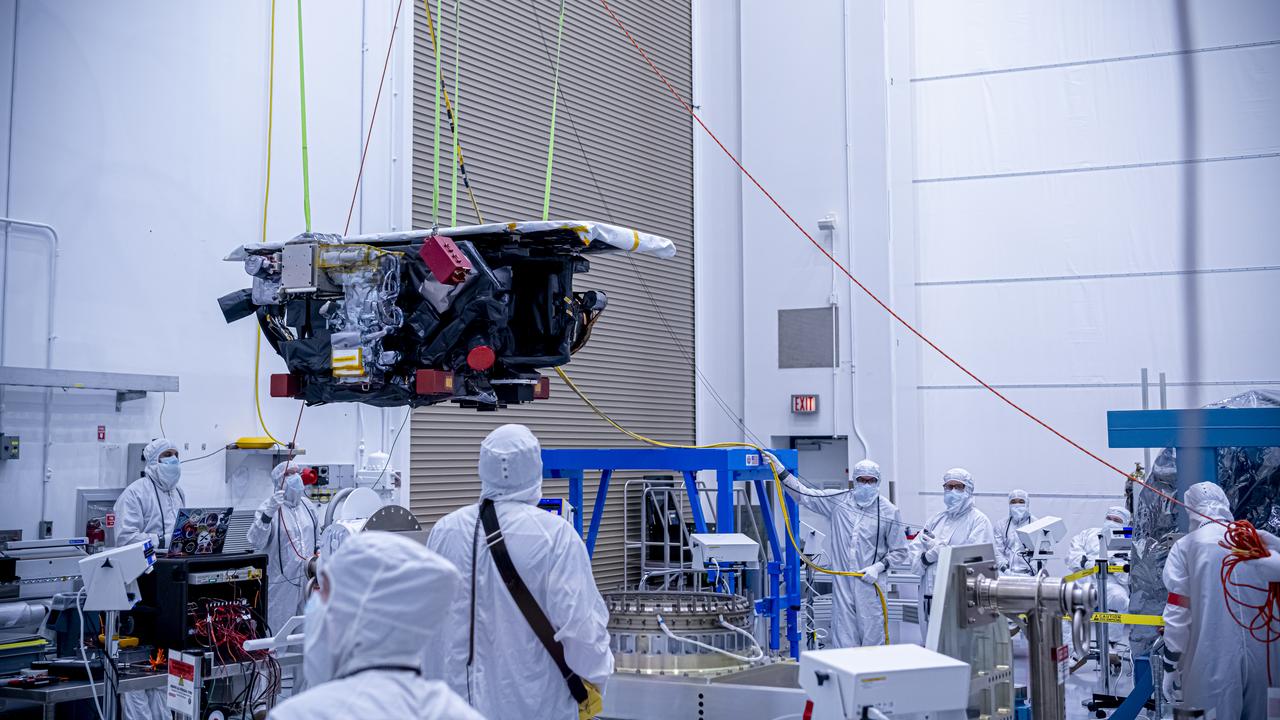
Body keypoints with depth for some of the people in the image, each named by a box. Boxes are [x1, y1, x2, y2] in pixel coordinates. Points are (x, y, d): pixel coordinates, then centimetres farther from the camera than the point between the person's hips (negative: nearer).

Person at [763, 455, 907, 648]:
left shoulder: (890, 512, 0)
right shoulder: (839, 500, 6)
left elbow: (899, 552, 5)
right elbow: (805, 494, 9)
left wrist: (879, 567, -9)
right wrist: (781, 472, 2)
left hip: (870, 584, -2)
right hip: (842, 583, 2)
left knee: (873, 639, 0)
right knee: (843, 640, 4)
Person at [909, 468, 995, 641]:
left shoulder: (979, 520, 2)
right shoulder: (936, 519, 20)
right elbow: (914, 550, 13)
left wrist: (937, 550, -8)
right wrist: (925, 558, -10)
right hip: (929, 595, 6)